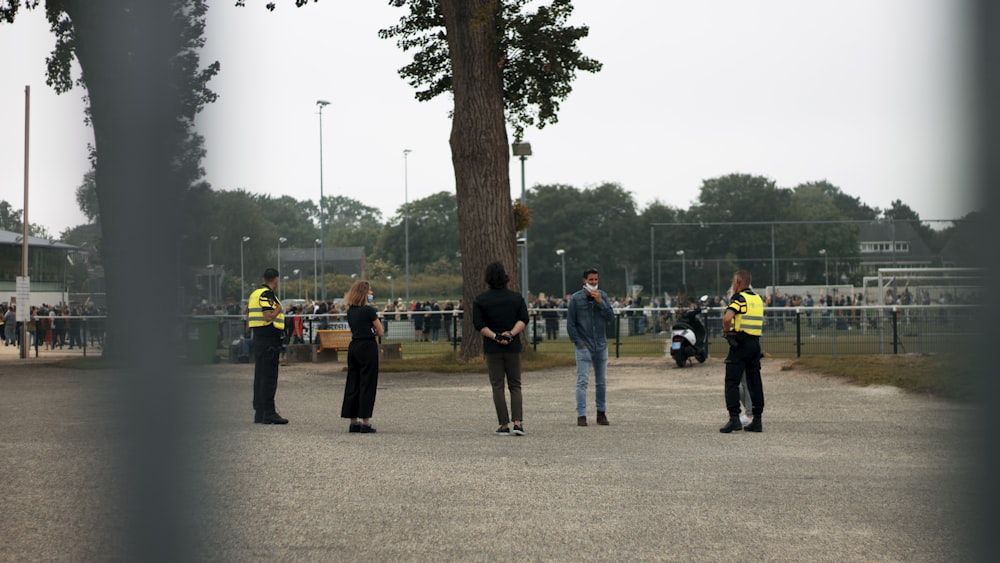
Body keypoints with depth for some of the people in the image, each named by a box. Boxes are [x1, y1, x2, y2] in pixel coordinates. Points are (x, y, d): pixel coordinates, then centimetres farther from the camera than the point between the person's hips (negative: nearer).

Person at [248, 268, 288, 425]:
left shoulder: (255, 293, 15)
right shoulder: (267, 294, -14)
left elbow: (248, 315, 20)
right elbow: (268, 317, -23)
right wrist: (278, 308, -8)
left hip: (258, 338, 10)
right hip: (269, 339, -10)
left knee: (260, 375, 12)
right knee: (269, 377, -8)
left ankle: (259, 412, 15)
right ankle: (269, 413, -9)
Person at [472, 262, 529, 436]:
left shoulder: (480, 300, 0)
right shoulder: (516, 297, 5)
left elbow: (479, 324, -9)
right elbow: (523, 319, -6)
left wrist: (495, 337, -11)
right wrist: (511, 333, -12)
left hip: (492, 349, -1)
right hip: (513, 347, 1)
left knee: (498, 387, 3)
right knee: (515, 386, 8)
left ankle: (504, 425, 0)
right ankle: (518, 422, -7)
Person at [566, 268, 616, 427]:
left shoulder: (603, 296, 4)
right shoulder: (576, 298, -4)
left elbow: (611, 317, -3)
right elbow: (570, 323, -2)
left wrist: (600, 302, -14)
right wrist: (578, 342, -7)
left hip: (601, 345, 3)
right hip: (584, 346, -3)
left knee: (601, 382, 10)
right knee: (582, 381, -8)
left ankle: (601, 413, 20)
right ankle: (581, 416, -9)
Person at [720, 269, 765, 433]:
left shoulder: (739, 298, -10)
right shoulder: (758, 299, 14)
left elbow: (727, 318, -26)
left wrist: (726, 330, -9)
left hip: (740, 344, -7)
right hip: (755, 343, 7)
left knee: (732, 382, -5)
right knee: (754, 382, 10)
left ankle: (734, 418, -14)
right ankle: (757, 420, 10)